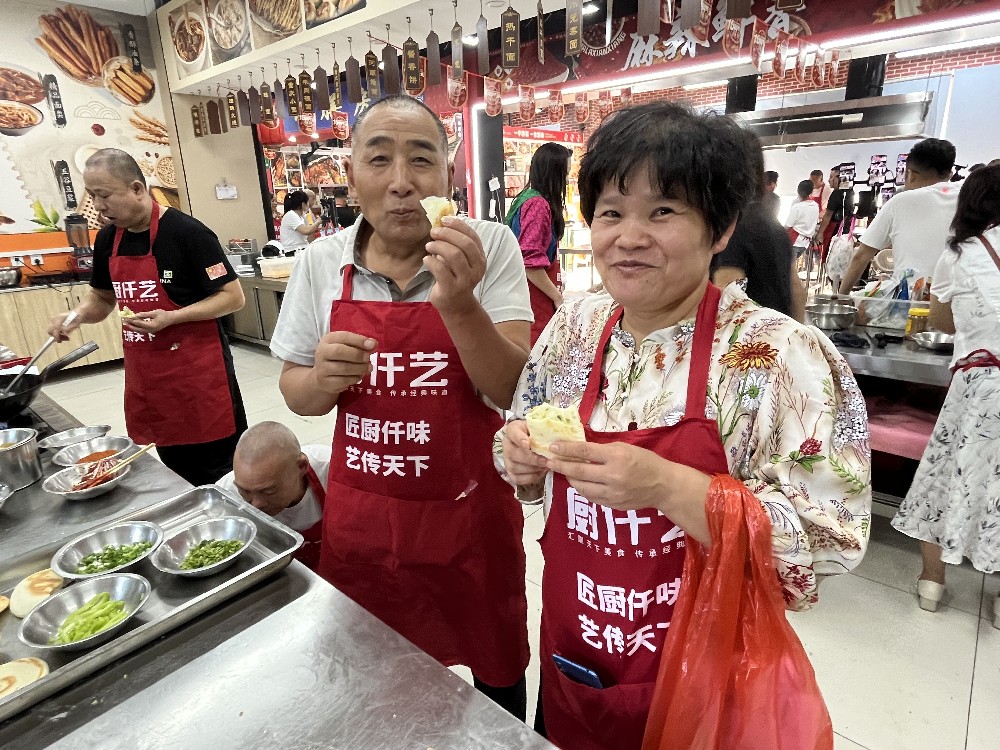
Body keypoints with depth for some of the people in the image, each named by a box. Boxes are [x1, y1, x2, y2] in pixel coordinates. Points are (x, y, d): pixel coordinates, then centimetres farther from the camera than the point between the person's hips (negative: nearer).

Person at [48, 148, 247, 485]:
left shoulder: (186, 232, -12)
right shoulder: (107, 239, 9)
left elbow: (233, 297, -13)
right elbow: (102, 296, 23)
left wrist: (171, 318, -21)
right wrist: (79, 314, 1)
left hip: (197, 369, -7)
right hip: (144, 375, 7)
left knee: (221, 472, 1)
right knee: (176, 472, 16)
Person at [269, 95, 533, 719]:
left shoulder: (490, 247, -12)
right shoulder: (323, 262, -5)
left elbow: (516, 392, -17)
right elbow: (296, 392, 5)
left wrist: (458, 305, -32)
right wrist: (323, 379, -17)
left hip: (471, 513, -1)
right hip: (361, 519, 2)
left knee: (498, 675, 21)